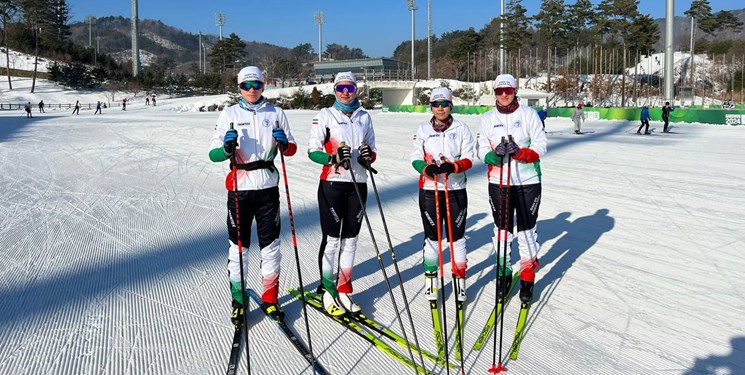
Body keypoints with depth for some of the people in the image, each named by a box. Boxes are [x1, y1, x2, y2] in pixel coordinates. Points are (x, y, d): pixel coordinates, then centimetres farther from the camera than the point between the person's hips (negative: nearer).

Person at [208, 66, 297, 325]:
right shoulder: (229, 114, 2)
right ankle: (238, 300, 20)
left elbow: (291, 149, 9)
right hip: (239, 188, -1)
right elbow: (213, 154, -2)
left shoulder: (275, 113, 7)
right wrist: (228, 148, -23)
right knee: (238, 247, 4)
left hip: (268, 187, 2)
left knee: (271, 245, 7)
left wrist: (284, 143, -13)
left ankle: (270, 298, 22)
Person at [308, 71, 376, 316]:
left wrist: (368, 156, -9)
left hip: (358, 184, 4)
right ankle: (327, 292, 10)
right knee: (332, 239, -2)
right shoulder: (325, 115, 1)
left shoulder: (364, 117, 12)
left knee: (350, 239, 8)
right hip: (332, 183, -4)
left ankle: (344, 291, 18)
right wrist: (333, 158, -22)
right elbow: (312, 151, -4)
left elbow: (372, 150, 15)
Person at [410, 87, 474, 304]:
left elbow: (468, 158, -3)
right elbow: (416, 158, 0)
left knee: (457, 235, 5)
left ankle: (460, 278, 19)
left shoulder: (461, 128, 3)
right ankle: (430, 278, 21)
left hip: (456, 189, 0)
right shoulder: (423, 129, 5)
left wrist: (453, 167, -23)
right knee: (432, 236, 7)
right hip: (429, 189, 0)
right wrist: (426, 168, -22)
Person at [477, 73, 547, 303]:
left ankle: (527, 278, 17)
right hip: (498, 181, 2)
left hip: (528, 181, -1)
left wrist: (519, 152, -22)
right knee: (501, 229, 9)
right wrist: (495, 155, -20)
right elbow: (482, 150, 2)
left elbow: (540, 147, -4)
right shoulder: (487, 118, 5)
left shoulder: (529, 114, 0)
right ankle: (504, 273, 25)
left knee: (527, 230, 5)